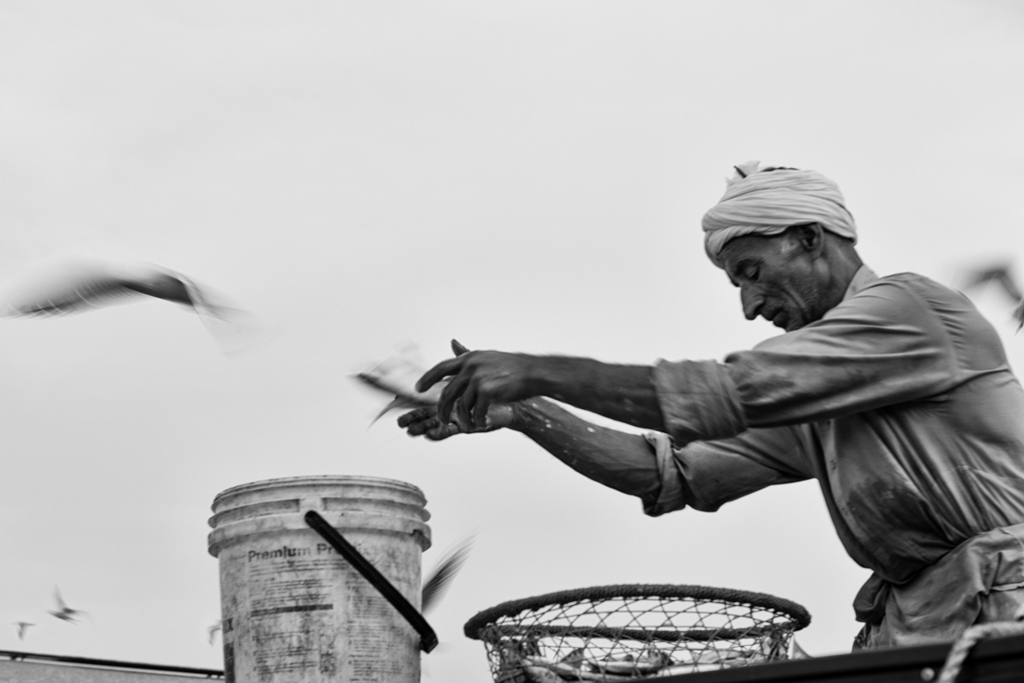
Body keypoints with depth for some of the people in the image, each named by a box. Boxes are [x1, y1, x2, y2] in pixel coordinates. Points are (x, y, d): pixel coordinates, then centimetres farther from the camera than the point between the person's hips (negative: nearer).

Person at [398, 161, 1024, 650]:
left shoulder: (911, 305, -5)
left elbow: (727, 394, -13)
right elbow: (673, 472, 16)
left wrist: (542, 372, -11)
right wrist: (523, 412, 9)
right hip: (911, 629, 7)